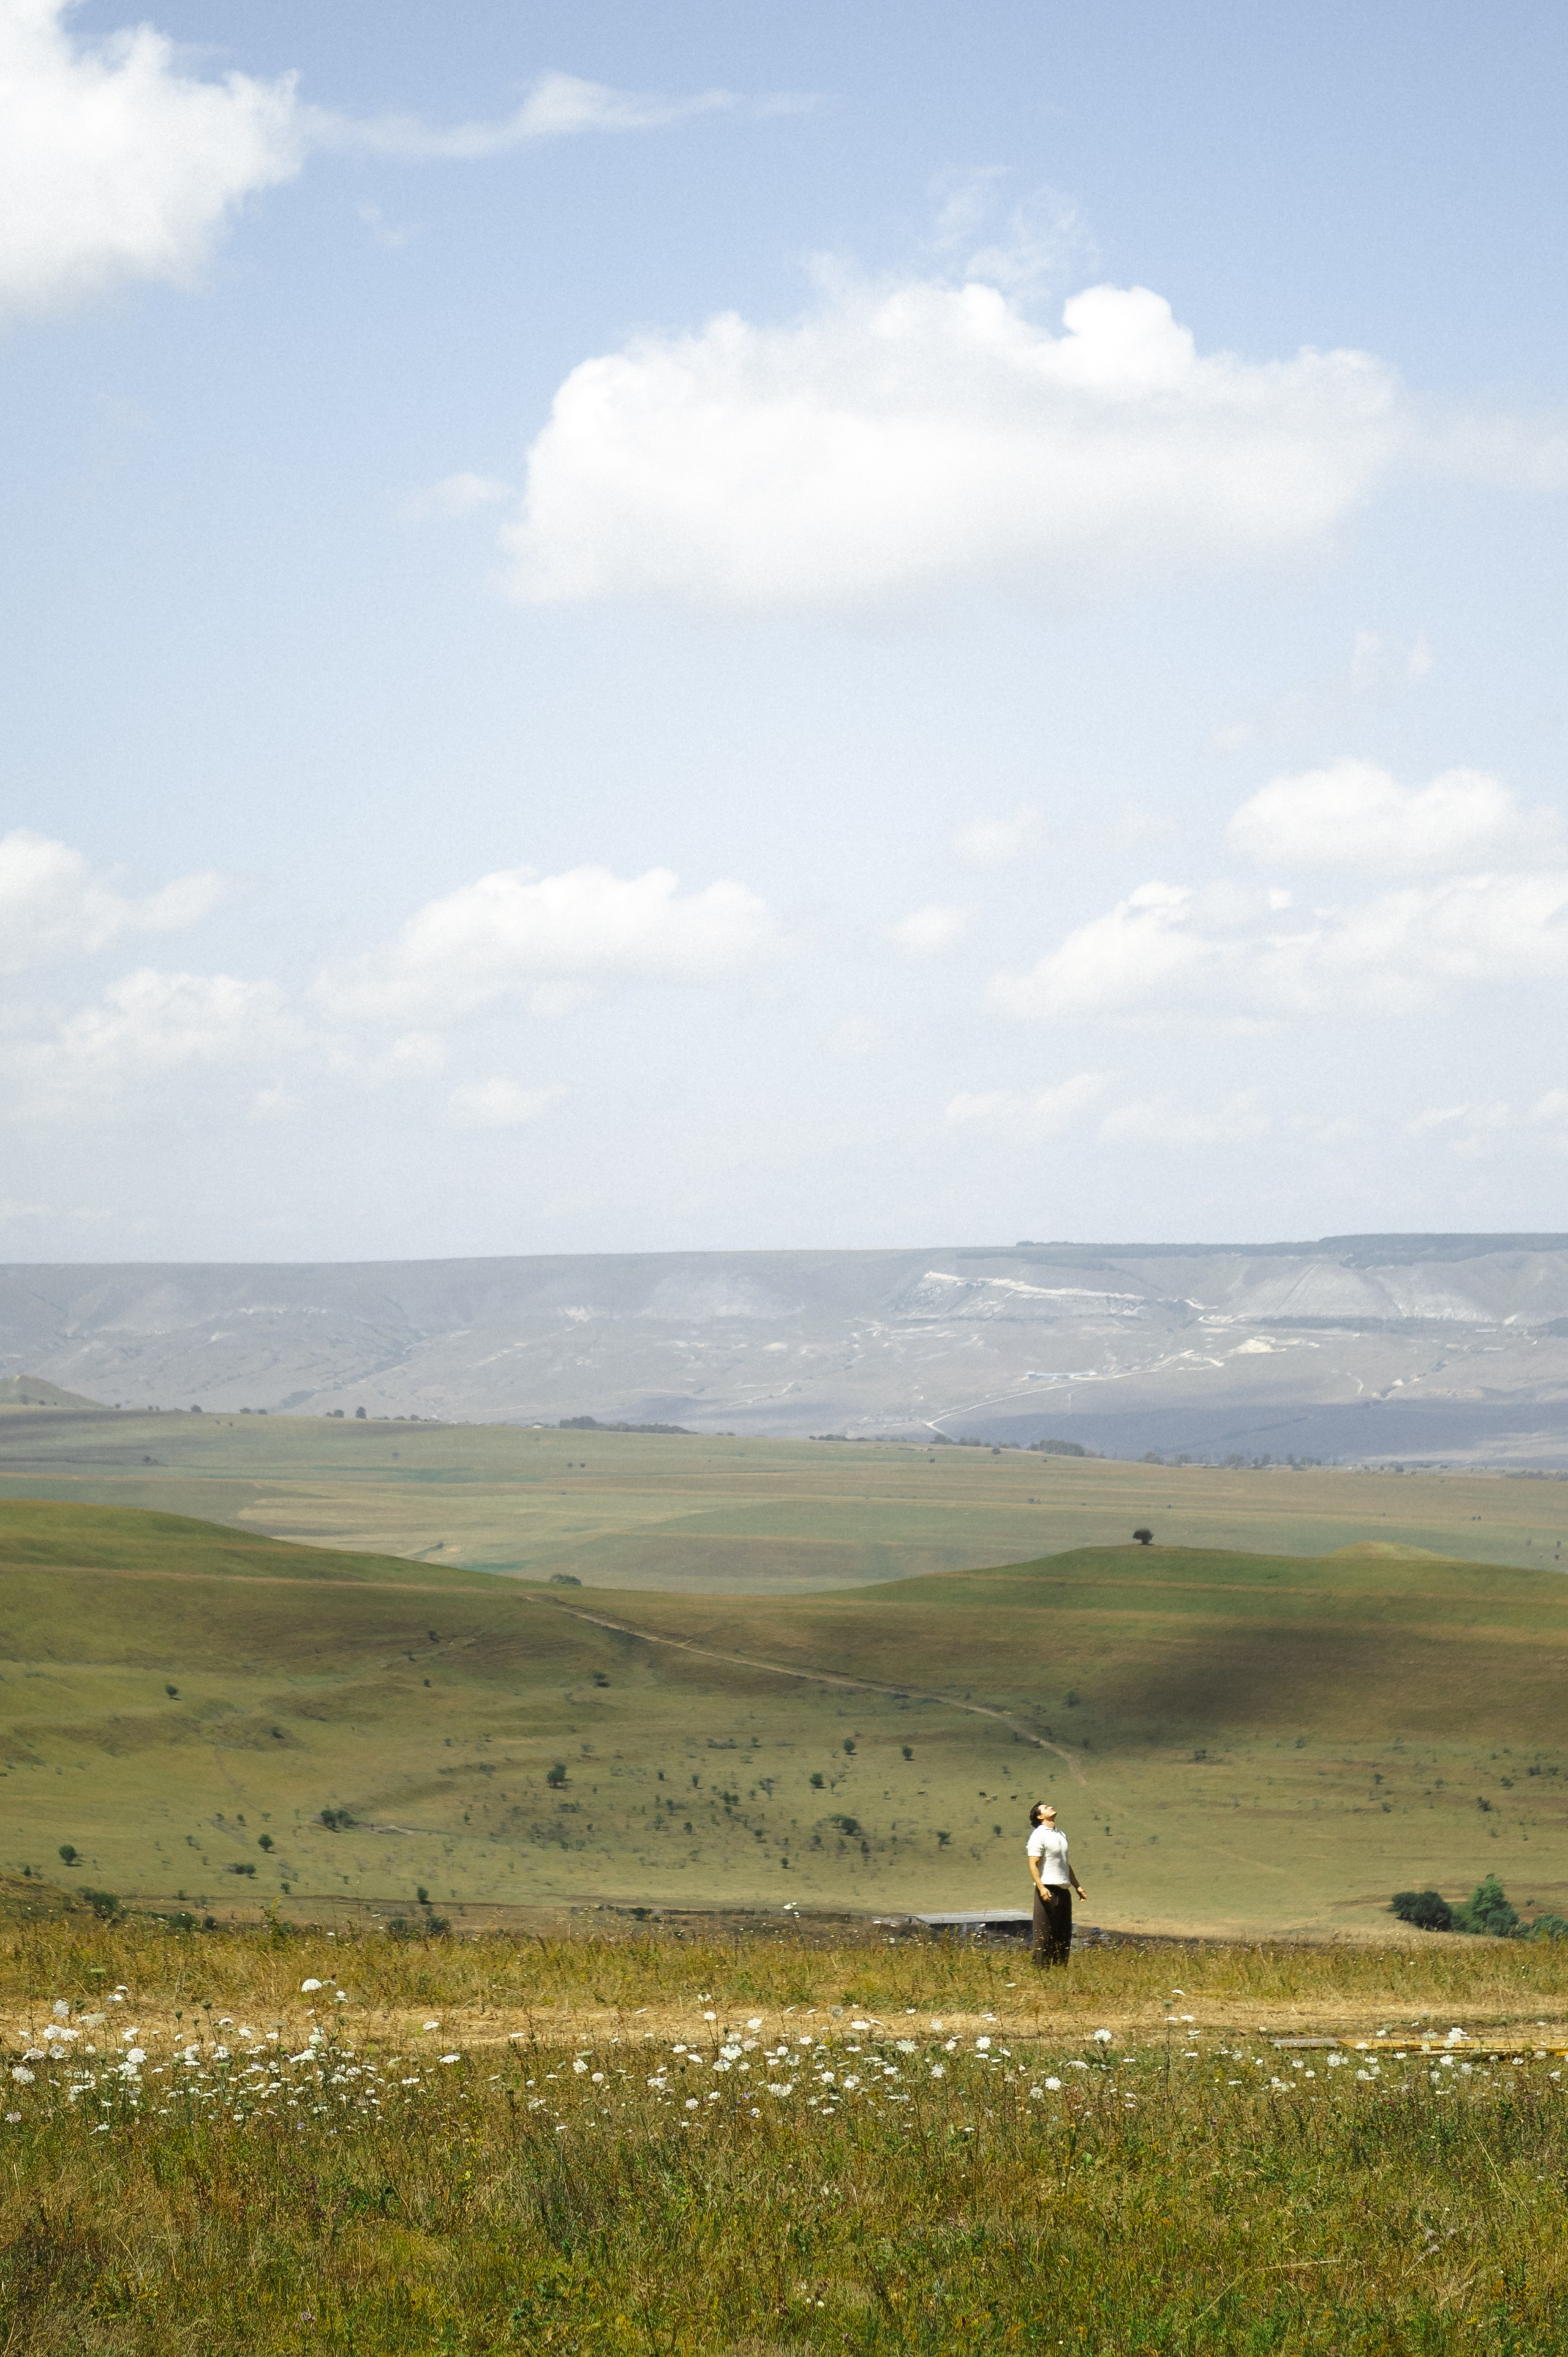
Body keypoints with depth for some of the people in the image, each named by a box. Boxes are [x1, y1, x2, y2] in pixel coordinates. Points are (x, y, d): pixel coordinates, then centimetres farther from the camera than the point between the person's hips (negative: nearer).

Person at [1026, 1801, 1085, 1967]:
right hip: (1048, 1890, -8)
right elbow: (1033, 1865, -14)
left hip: (1063, 1890, 8)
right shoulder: (1039, 1836, -7)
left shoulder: (1061, 1835, 19)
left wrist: (1078, 1886, 23)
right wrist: (1041, 1887, -25)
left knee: (1064, 1934, 10)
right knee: (1045, 1934, -8)